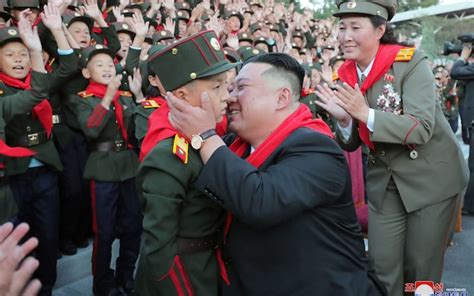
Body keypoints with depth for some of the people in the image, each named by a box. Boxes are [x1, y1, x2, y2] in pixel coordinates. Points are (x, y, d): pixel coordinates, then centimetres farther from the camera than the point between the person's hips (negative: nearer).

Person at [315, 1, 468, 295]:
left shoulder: (411, 63, -16)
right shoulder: (346, 75, -1)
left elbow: (421, 128, -24)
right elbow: (351, 144, 3)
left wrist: (365, 113, -29)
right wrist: (343, 119, -17)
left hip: (431, 176, -4)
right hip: (384, 182, 4)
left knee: (420, 268, 8)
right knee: (382, 266, 7)